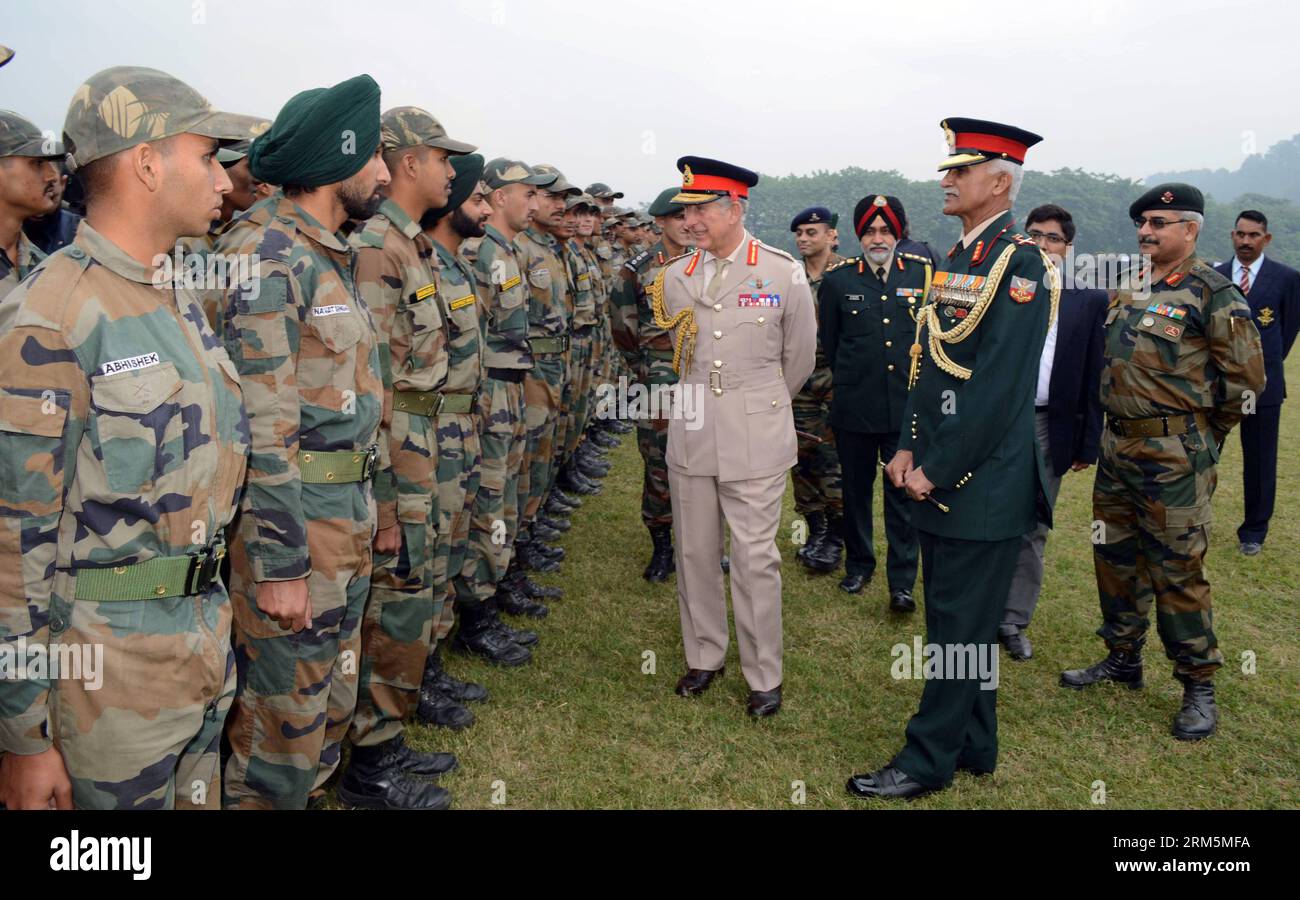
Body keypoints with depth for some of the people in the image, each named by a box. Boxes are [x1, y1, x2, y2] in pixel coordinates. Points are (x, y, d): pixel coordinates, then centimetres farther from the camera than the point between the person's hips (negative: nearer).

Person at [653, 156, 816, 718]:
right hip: (691, 434, 4)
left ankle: (764, 677, 14)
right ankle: (704, 657, 28)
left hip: (755, 439, -3)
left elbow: (800, 356, 6)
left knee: (755, 558, 0)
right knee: (694, 552, 11)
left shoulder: (784, 274, -6)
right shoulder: (674, 277, 4)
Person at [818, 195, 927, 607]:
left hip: (907, 407, 0)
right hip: (854, 408, 1)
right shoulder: (837, 279, 1)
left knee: (903, 493, 2)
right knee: (856, 489, 12)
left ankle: (902, 581, 11)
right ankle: (859, 565, 30)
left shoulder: (923, 272, 3)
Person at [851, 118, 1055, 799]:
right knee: (959, 621, 17)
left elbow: (997, 387, -20)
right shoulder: (956, 260, 14)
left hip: (981, 483, -9)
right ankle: (974, 746, 31)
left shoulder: (1020, 264, -14)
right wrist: (908, 451, 5)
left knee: (960, 626, 2)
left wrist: (937, 472, -16)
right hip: (937, 479, 9)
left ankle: (928, 761, 14)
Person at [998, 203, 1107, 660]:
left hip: (1050, 428, 1)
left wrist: (1087, 444, 0)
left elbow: (1094, 378, 3)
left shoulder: (1089, 301, 4)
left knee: (1032, 529, 9)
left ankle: (1014, 621, 20)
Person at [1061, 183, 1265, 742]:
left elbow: (1245, 376, -9)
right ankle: (1123, 658, 32)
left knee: (1177, 571, 0)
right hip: (1117, 445, 8)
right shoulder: (1131, 291, 11)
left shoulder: (1211, 292, -10)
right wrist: (1119, 427, 14)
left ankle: (1198, 686, 15)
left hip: (1173, 456, -7)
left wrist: (1198, 434, 1)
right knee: (1115, 558, 15)